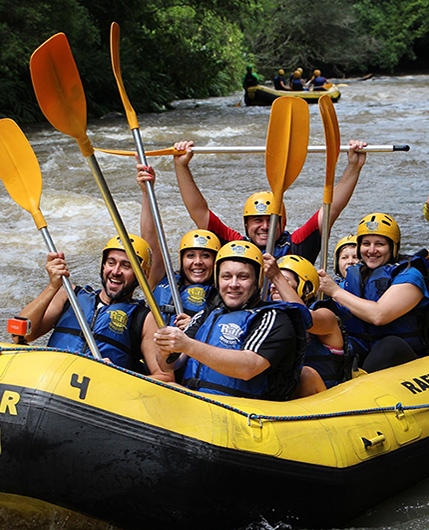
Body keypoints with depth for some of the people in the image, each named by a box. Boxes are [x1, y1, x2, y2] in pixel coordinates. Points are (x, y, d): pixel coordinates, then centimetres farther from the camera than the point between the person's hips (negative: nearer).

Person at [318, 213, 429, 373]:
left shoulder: (408, 276, -4)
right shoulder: (353, 274, 15)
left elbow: (379, 316, -20)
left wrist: (336, 291, -10)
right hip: (358, 353, 5)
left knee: (391, 346, -38)